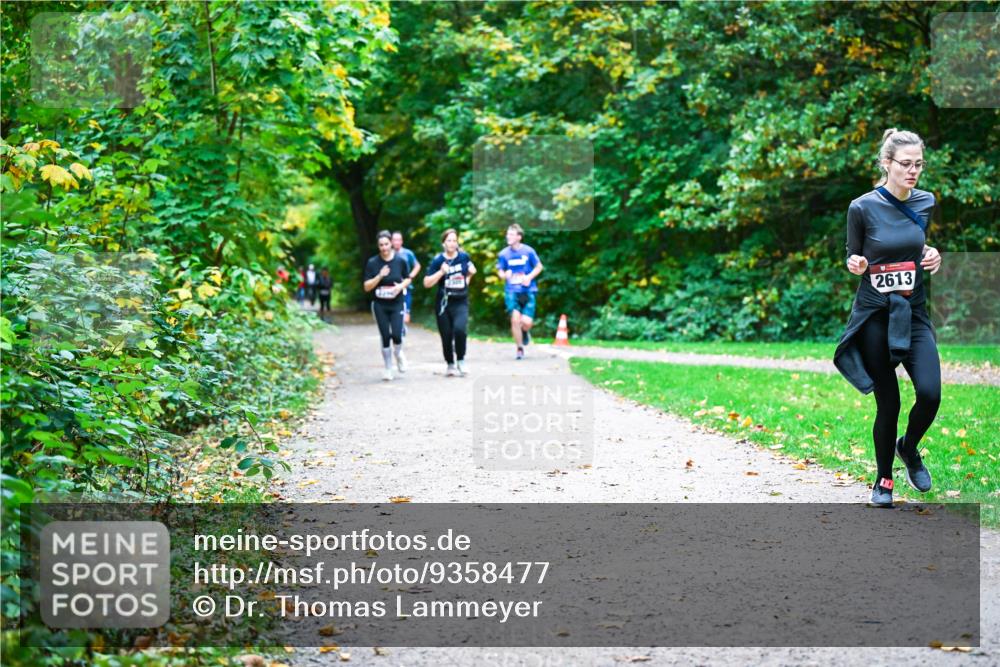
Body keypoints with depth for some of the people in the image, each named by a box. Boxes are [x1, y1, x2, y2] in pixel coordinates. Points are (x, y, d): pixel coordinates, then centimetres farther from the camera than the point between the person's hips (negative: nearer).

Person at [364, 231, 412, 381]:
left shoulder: (400, 261, -2)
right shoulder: (372, 263, -4)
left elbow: (408, 279, 11)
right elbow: (367, 287, -4)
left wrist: (401, 286, -10)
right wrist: (380, 276, -19)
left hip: (396, 304, 0)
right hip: (380, 305, 0)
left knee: (396, 335, -13)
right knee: (385, 337, 0)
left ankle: (399, 354, 21)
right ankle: (388, 369, 14)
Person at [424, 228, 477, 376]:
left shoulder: (464, 256, 2)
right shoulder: (438, 260, -5)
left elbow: (471, 270, 26)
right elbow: (427, 283, -8)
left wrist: (467, 279, 10)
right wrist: (441, 272, -18)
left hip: (461, 303, 0)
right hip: (444, 302, 0)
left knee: (459, 329, -23)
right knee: (446, 336, 4)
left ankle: (461, 360, -4)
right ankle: (450, 364, 26)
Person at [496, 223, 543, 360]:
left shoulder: (528, 251, -4)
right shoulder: (504, 254, 0)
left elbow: (539, 267, 6)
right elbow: (500, 272, 12)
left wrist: (529, 277, -11)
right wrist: (505, 275, -12)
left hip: (528, 291, -1)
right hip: (511, 291, 1)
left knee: (526, 322, -10)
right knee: (515, 319, -13)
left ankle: (524, 332, 29)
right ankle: (520, 349, 6)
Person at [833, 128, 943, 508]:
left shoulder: (926, 203, 2)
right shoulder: (863, 208, -10)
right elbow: (853, 257, 1)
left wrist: (932, 256, -2)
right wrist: (855, 264, -21)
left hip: (914, 313, 3)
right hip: (875, 315, -3)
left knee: (930, 394, -14)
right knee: (888, 403, 1)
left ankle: (909, 447, 18)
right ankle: (883, 480, 23)